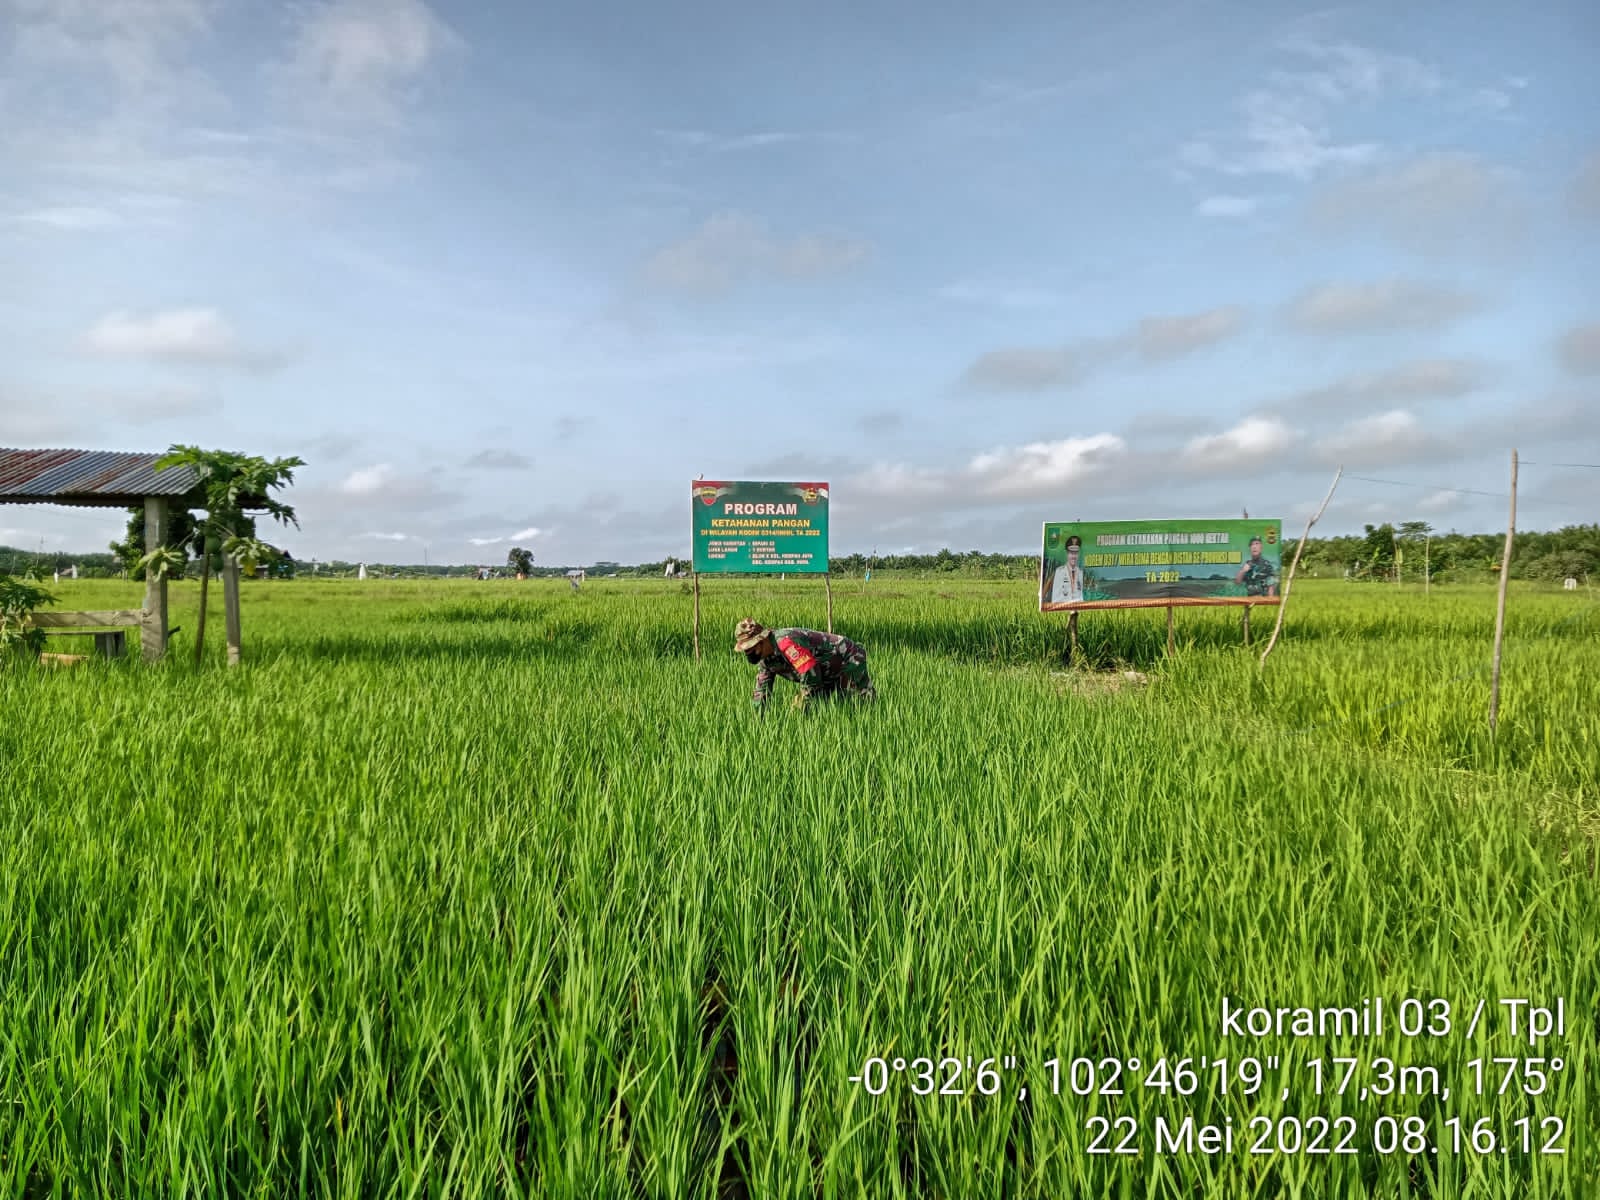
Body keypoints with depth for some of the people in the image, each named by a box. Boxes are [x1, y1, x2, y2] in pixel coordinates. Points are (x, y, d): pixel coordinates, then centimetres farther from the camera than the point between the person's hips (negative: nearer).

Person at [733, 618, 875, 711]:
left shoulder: (785, 642, -34)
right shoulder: (766, 656, -3)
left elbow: (810, 677, -34)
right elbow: (762, 689, 6)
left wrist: (799, 712, -25)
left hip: (849, 659, -9)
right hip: (829, 674, 9)